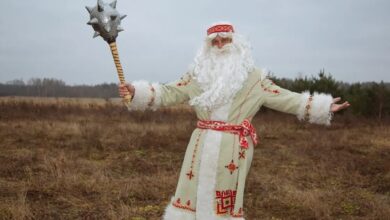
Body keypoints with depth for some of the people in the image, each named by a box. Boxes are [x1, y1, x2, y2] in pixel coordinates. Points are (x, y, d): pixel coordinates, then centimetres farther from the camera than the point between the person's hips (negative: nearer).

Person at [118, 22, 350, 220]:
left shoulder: (252, 77, 4)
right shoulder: (198, 74, 9)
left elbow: (285, 98, 4)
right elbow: (168, 93, 8)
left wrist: (322, 107, -1)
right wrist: (137, 91, -3)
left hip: (233, 148, -2)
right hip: (203, 145, 2)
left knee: (225, 197, 3)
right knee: (195, 191, 5)